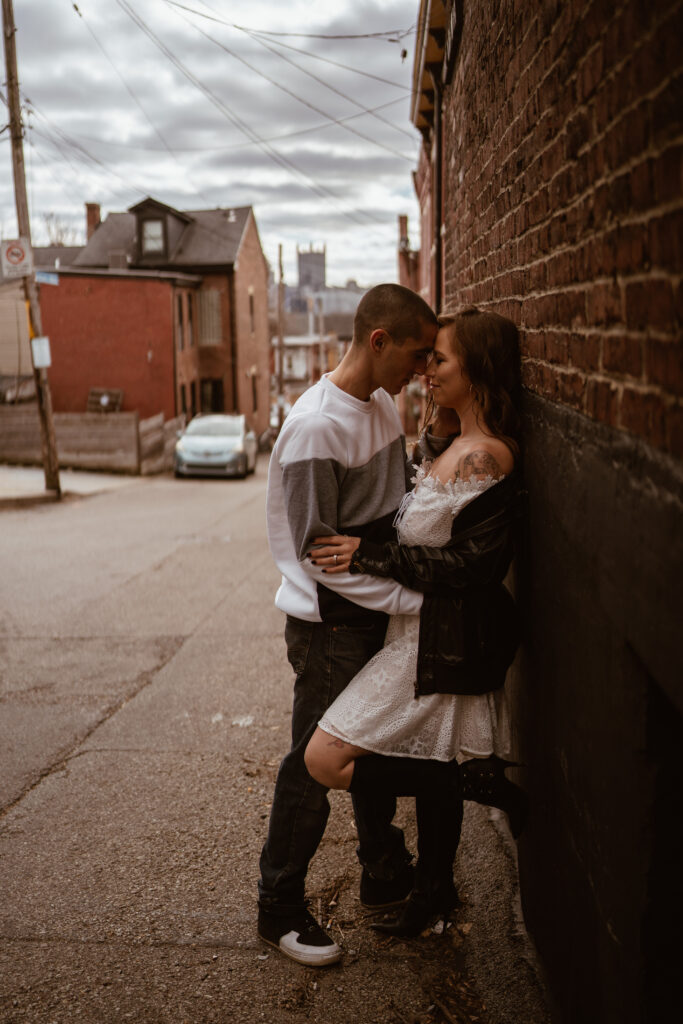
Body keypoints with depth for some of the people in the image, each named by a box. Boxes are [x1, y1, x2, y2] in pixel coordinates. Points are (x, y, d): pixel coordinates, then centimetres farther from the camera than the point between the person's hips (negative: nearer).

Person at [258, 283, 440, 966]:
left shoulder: (383, 404, 4)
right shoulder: (315, 426, -23)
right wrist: (417, 600, -21)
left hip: (377, 614, 8)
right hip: (329, 626, -8)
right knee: (314, 763, 5)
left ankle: (385, 876, 41)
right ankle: (279, 908, 25)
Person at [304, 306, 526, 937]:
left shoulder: (485, 457, -20)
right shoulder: (467, 446, 11)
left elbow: (473, 564, -24)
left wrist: (370, 557, -20)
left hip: (447, 640, -10)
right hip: (432, 631, 10)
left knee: (327, 760, -10)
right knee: (429, 760, 22)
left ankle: (489, 785, 0)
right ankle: (435, 890, 41)